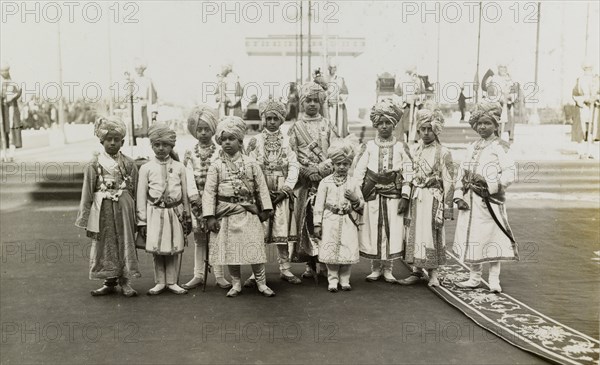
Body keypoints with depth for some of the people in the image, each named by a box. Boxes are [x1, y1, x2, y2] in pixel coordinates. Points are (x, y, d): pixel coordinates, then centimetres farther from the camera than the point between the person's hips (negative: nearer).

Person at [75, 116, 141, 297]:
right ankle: (110, 281, 18)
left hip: (124, 209, 1)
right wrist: (85, 218, -1)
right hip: (102, 209, -1)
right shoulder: (94, 164, 0)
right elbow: (87, 193, 1)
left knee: (125, 242, 5)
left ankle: (124, 281, 16)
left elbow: (135, 190, 5)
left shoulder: (129, 164, 4)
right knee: (105, 244, 6)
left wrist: (136, 214, 3)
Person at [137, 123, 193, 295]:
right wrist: (142, 221, -1)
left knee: (176, 248, 6)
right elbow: (141, 196, 1)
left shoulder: (179, 167, 4)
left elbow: (185, 193, 8)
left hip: (175, 212, 1)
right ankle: (160, 282, 19)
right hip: (155, 212, -1)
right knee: (156, 249, 2)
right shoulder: (146, 168, 1)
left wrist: (188, 217, 9)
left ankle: (172, 282, 19)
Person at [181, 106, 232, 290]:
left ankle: (220, 275, 9)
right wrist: (194, 198, -12)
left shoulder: (220, 152, 3)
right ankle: (198, 275, 16)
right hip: (198, 201, 2)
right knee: (199, 238, 8)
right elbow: (189, 178, -1)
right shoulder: (190, 154, 8)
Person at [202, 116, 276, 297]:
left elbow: (261, 187, 6)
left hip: (248, 214, 0)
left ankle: (261, 283, 13)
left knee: (255, 248, -1)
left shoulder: (251, 163, 3)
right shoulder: (216, 166, 1)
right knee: (229, 250, 8)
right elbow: (209, 192, -2)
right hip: (225, 214, 1)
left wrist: (265, 209, 4)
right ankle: (236, 284, 24)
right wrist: (210, 216, -8)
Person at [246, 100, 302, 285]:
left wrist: (285, 190, -8)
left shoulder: (287, 140, 8)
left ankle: (285, 269, 14)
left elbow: (294, 166, 2)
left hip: (282, 193, 1)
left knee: (282, 231, 3)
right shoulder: (255, 141, 5)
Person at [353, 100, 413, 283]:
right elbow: (358, 171, 2)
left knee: (393, 231, -1)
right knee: (373, 230, 2)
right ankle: (375, 268, 16)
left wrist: (405, 197, -6)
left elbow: (408, 173, 2)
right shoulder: (368, 146, 6)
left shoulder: (401, 147, 6)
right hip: (372, 195, 0)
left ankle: (388, 269, 13)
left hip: (394, 195, 0)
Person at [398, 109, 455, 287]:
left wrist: (446, 209, -11)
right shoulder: (415, 150, 10)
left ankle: (433, 274, 11)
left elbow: (448, 182, -7)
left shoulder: (443, 153, -5)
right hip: (416, 197, 5)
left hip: (433, 198, -5)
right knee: (414, 233, 6)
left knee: (431, 234, -2)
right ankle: (416, 271, 16)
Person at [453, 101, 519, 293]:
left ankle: (494, 279, 10)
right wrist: (459, 196, 3)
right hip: (470, 200, 6)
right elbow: (463, 173, 13)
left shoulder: (500, 147, -3)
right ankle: (474, 277, 22)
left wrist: (490, 184, -21)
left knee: (492, 237, -2)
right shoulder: (472, 147, 16)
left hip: (490, 200, -6)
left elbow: (509, 174, -11)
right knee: (471, 238, 10)